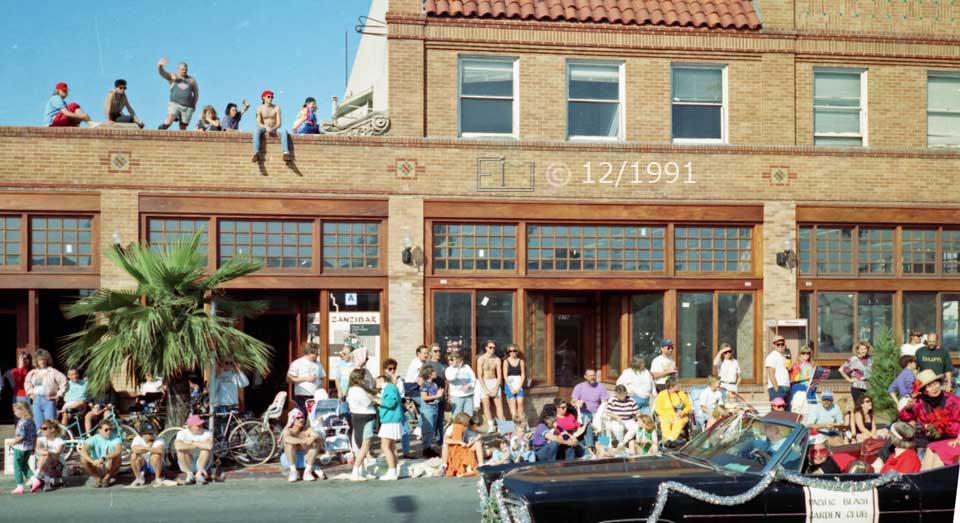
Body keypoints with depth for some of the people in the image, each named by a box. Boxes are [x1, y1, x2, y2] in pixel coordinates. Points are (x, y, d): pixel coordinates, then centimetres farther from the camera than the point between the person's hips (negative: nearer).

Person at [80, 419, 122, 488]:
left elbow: (119, 450, -32)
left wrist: (103, 458, -46)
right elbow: (83, 451, -25)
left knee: (116, 456, -31)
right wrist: (93, 461, -42)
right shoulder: (94, 439, -8)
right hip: (97, 468, 1)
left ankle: (107, 477, -8)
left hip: (110, 469, -1)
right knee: (83, 458, -24)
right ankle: (97, 478, -6)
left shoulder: (115, 438, -11)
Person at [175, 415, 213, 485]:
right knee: (181, 449, -27)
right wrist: (194, 445, -26)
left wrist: (192, 443, -27)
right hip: (186, 464, 0)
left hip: (202, 462, 0)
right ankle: (189, 474, -17)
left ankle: (199, 473, -19)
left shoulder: (207, 433, -16)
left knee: (207, 448, -27)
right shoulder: (182, 433, -14)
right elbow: (178, 446, -36)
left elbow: (209, 446, -39)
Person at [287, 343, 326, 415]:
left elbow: (322, 378, 24)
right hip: (301, 397, -4)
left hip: (315, 397, 4)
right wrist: (305, 378, -12)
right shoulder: (297, 363, 0)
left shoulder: (318, 364, 15)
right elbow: (289, 379, -6)